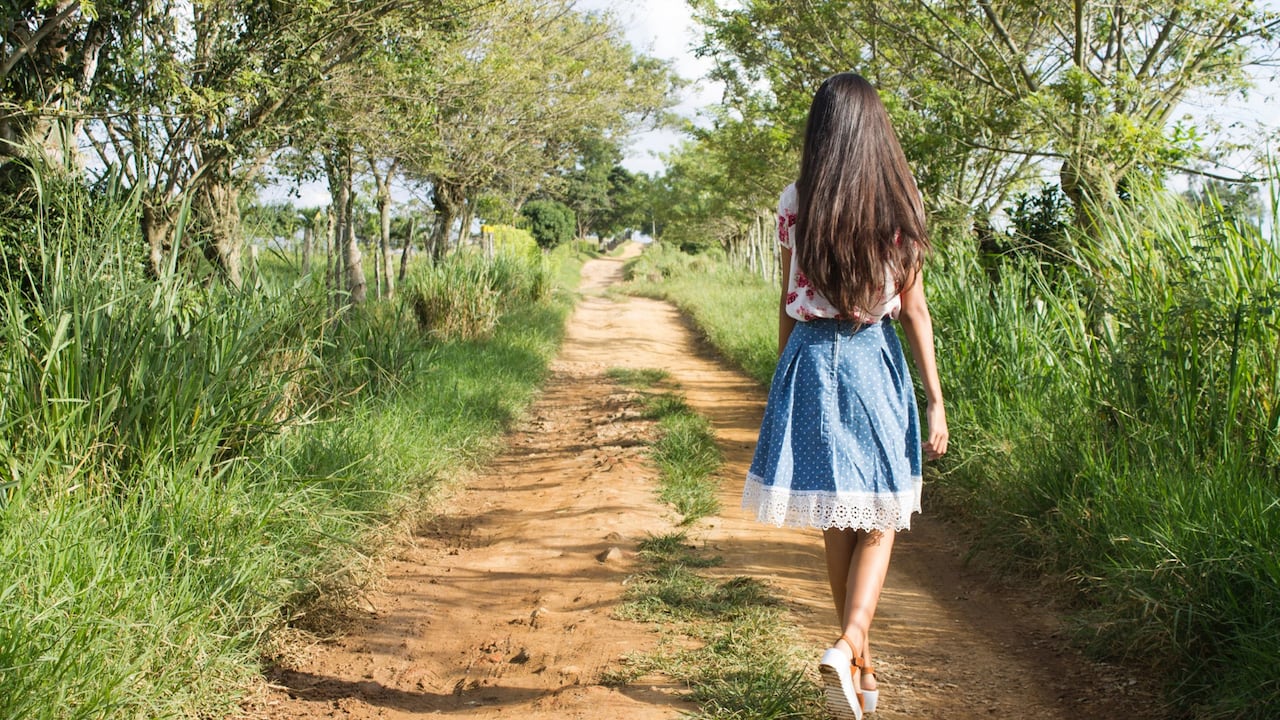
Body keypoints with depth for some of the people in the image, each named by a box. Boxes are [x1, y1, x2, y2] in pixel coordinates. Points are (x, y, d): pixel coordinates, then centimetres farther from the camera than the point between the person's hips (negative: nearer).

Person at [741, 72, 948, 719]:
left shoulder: (794, 203, 0)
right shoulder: (897, 203, -3)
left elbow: (787, 303, 3)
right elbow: (913, 309, -4)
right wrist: (934, 399, 0)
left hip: (810, 358, 1)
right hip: (874, 362, -1)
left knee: (836, 521, 11)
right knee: (877, 521, 9)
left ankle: (860, 667, 22)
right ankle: (849, 647, -13)